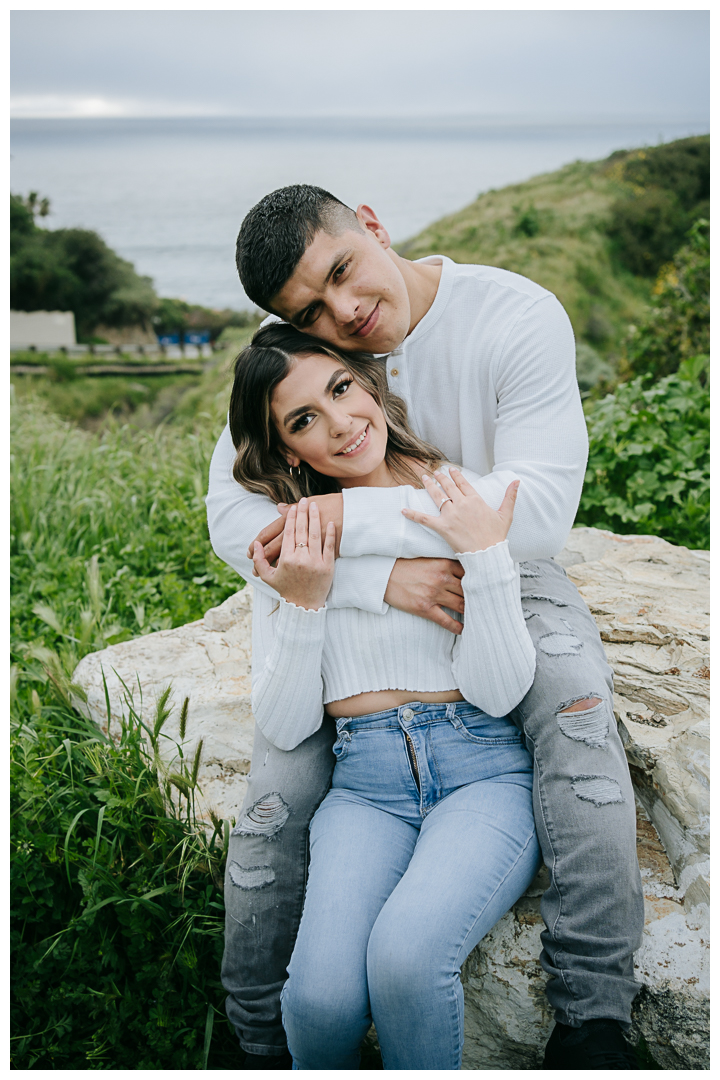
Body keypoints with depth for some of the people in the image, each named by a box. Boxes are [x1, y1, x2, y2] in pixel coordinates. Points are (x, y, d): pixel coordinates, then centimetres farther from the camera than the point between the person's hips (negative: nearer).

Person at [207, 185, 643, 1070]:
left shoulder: (520, 317, -21)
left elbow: (539, 511, -28)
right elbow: (232, 516, -19)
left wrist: (351, 518, -33)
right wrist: (379, 577, -34)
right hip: (357, 590, 2)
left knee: (576, 701, -30)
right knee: (278, 787, -14)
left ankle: (591, 1014, -16)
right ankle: (260, 1037, 8)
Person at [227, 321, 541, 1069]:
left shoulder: (472, 505, 1)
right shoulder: (289, 542, 8)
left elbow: (500, 692, -4)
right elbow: (283, 728, 4)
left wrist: (485, 557, -14)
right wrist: (302, 603, -9)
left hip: (485, 769, -1)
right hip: (365, 782, 2)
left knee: (406, 953, -32)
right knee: (323, 994, -24)